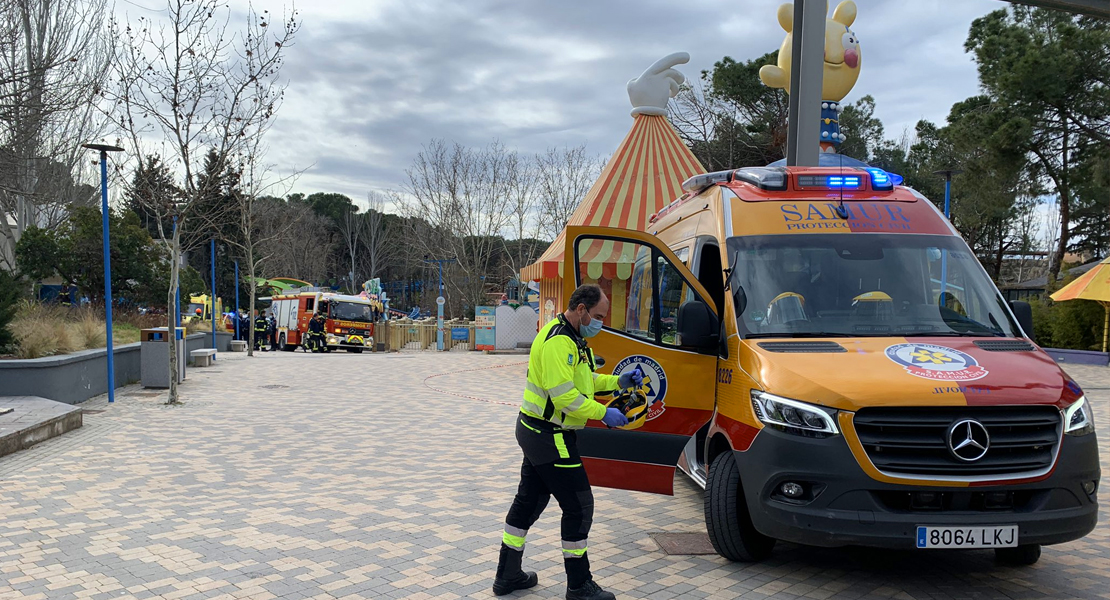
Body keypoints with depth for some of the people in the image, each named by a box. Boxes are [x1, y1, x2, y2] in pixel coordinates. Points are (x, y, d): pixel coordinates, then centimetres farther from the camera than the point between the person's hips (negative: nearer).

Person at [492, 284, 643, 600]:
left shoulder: (575, 339, 13)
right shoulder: (558, 341, -22)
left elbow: (584, 379, 21)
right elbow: (563, 395, -27)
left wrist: (618, 381, 9)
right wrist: (603, 413, -21)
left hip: (536, 431, 11)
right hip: (549, 437, -11)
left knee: (528, 501, 17)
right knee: (579, 506, -2)